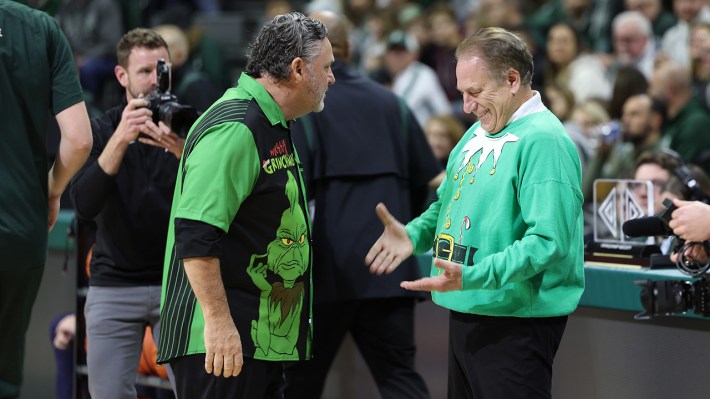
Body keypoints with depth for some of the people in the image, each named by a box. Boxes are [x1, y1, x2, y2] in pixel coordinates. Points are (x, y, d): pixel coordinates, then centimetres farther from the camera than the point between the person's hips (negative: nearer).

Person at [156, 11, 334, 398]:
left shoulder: (273, 126, 18)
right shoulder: (234, 130, -17)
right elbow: (195, 234, -24)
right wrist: (218, 321, -27)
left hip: (265, 339, 10)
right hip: (221, 338, -10)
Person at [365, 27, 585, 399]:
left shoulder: (543, 141, -17)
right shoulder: (477, 134, 13)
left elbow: (548, 241, -26)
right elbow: (448, 203, 25)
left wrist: (471, 277, -32)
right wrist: (414, 234, 3)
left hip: (516, 322, -9)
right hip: (467, 312, 9)